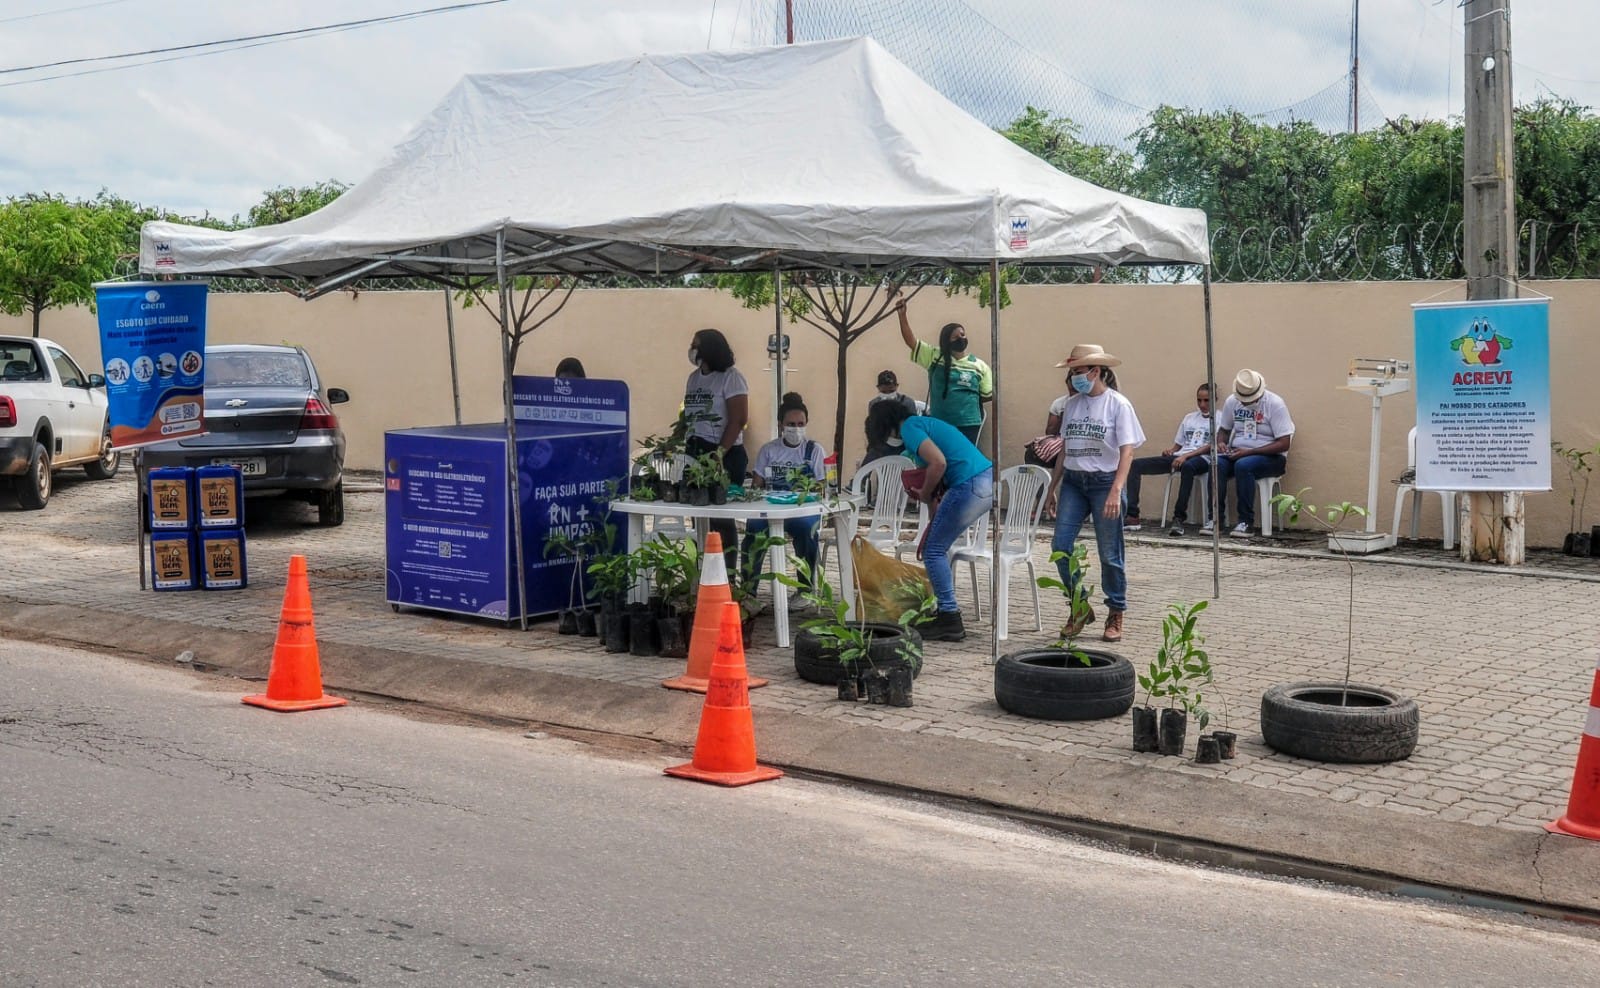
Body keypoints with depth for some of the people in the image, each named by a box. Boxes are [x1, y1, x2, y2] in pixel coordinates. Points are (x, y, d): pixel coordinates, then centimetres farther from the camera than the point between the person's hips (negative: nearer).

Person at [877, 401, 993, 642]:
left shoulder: (909, 427, -4)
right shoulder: (925, 423, 26)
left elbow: (939, 463, -18)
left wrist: (925, 495, -1)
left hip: (970, 485, -10)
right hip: (988, 480, 10)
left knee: (934, 551, 1)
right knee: (938, 547, 22)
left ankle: (950, 620, 1)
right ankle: (947, 610, 27)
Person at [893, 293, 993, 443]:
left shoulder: (980, 366, 4)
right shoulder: (934, 357, 4)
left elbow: (989, 395, 11)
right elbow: (910, 341, -2)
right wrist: (902, 314, -10)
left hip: (968, 424, 0)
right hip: (939, 424, 0)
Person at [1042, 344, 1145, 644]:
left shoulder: (1117, 404, -6)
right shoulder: (1071, 404, 9)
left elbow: (1127, 451, -12)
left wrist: (1116, 491, -23)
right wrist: (1052, 488, 15)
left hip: (1104, 482, -5)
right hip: (1073, 481, 5)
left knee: (1109, 554, 1)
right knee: (1060, 546, -4)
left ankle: (1116, 615, 17)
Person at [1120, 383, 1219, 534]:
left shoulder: (1218, 418, 7)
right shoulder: (1189, 417, 26)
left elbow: (1212, 446, -6)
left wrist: (1186, 456, -17)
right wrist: (1170, 450, 1)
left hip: (1201, 459, -6)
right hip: (1178, 457, 7)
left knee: (1187, 466, -45)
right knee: (1135, 464, -10)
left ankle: (1178, 519, -43)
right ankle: (1132, 516, -21)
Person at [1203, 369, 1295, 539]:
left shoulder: (1275, 404, -13)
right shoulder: (1231, 401, 2)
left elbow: (1284, 444, -17)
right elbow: (1224, 429, 18)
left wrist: (1249, 452, -23)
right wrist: (1221, 442, -8)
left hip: (1271, 457, -4)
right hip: (1238, 453, 4)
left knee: (1243, 465, -36)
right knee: (1217, 464, -28)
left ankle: (1246, 521, -27)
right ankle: (1215, 517, -22)